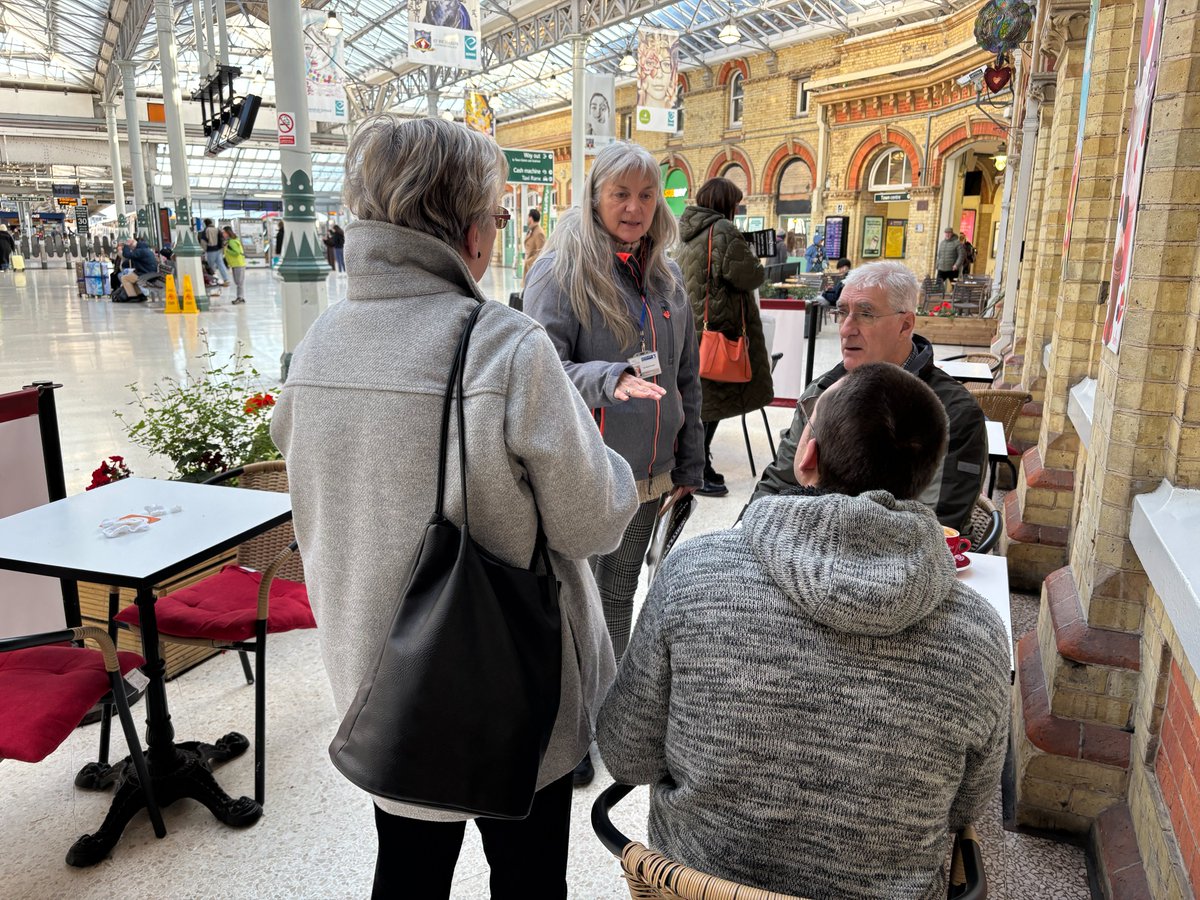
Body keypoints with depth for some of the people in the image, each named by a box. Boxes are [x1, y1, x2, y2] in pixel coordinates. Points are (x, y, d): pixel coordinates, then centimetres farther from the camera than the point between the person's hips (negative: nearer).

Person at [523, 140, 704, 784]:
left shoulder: (666, 276, 9)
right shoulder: (558, 270, -10)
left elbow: (686, 378, 14)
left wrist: (688, 465, 12)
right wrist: (611, 378, -35)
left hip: (647, 475, 6)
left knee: (620, 597, 20)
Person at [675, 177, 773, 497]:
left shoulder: (687, 233, 14)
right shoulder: (723, 230, -13)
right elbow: (748, 276, -18)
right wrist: (755, 263, 6)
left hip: (690, 326, 9)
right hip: (718, 329, -9)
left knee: (696, 397, 14)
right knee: (710, 401, -3)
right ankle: (698, 473, 2)